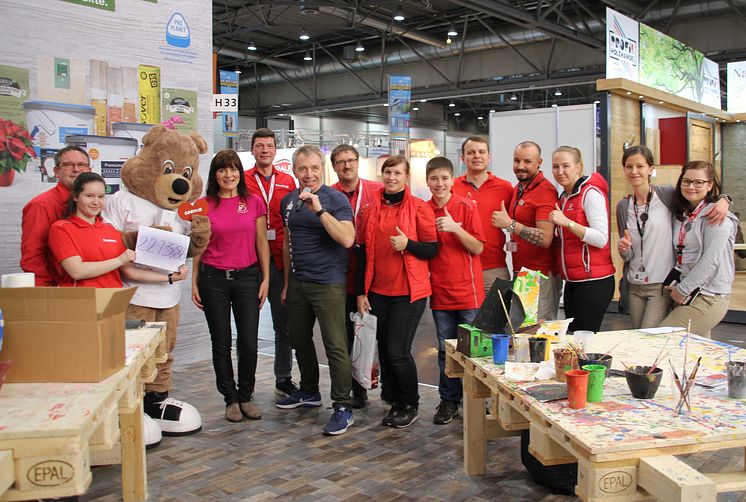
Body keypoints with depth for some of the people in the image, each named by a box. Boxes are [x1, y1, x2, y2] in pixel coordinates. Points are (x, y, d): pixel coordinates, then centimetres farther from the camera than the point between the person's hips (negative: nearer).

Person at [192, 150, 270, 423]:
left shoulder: (254, 202, 2)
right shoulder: (205, 205, 2)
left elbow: (262, 243, 4)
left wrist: (266, 278, 1)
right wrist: (194, 282, 4)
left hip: (247, 277, 0)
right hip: (213, 278, 0)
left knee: (249, 342, 0)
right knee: (221, 342, 6)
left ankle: (246, 396, 20)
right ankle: (230, 398, 20)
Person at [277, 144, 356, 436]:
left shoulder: (335, 199, -10)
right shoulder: (288, 201, 10)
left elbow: (347, 239, -23)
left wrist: (319, 210, -27)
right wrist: (287, 282, 19)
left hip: (327, 283, -7)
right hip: (297, 281, 7)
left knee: (335, 346, -6)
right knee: (299, 339, 17)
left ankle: (342, 407, 3)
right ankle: (309, 392, 36)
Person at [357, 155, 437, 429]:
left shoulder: (419, 207, -4)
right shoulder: (372, 209, 7)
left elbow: (433, 249, -3)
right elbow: (364, 251, 10)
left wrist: (407, 244, -22)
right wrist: (361, 292, 7)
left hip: (409, 292, -4)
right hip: (378, 291, 4)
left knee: (398, 350, -7)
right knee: (384, 349, 9)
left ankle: (410, 406, 14)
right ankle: (395, 402, 26)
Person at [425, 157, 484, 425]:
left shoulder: (466, 207, -5)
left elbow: (478, 247, -9)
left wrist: (455, 228, -21)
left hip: (468, 291, -3)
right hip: (440, 292, 3)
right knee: (445, 350, 11)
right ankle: (449, 401, 23)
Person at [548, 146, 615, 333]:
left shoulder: (590, 192, -10)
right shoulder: (564, 197, 16)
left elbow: (601, 239, -20)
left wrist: (567, 223, -25)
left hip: (594, 282, -9)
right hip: (572, 282, 9)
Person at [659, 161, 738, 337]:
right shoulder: (681, 215, 13)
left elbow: (711, 260, -17)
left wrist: (682, 290, -12)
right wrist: (674, 285, 3)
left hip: (709, 299, -8)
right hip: (687, 296, 8)